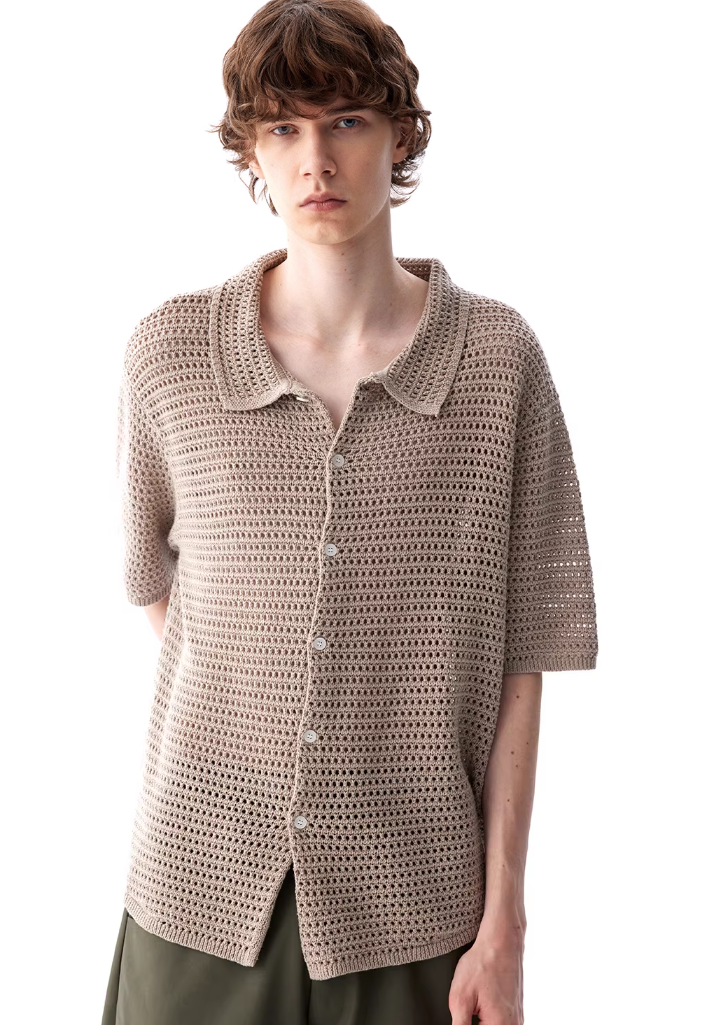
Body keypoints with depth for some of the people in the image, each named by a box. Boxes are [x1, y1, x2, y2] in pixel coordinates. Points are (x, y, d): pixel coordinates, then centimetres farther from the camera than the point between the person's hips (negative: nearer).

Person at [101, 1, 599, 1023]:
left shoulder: (498, 357, -6)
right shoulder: (169, 353, -4)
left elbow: (518, 659, -5)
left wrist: (505, 923, -5)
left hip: (412, 900, -1)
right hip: (204, 885, 1)